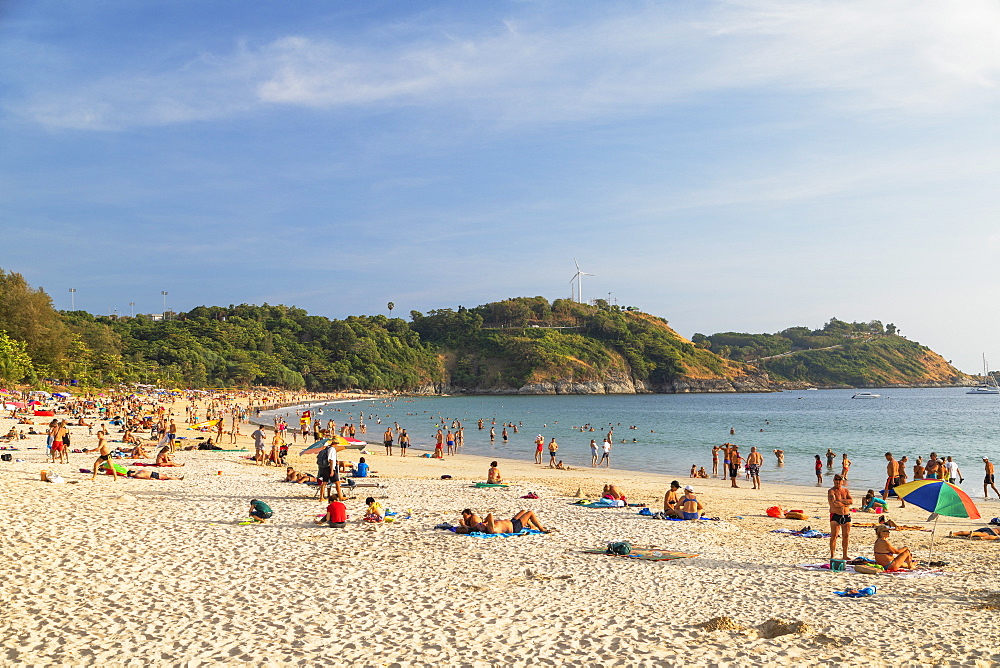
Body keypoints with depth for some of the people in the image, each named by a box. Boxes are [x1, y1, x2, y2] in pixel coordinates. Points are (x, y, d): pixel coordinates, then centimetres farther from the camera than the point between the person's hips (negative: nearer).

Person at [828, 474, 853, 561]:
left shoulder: (846, 490, 13)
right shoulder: (831, 491, -4)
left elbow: (851, 501, -2)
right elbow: (834, 503, -19)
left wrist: (841, 500, -14)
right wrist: (845, 503, -6)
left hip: (846, 516, 5)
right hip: (835, 515, -5)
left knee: (846, 535, 7)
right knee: (834, 536, -7)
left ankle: (845, 556, 16)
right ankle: (832, 556, -5)